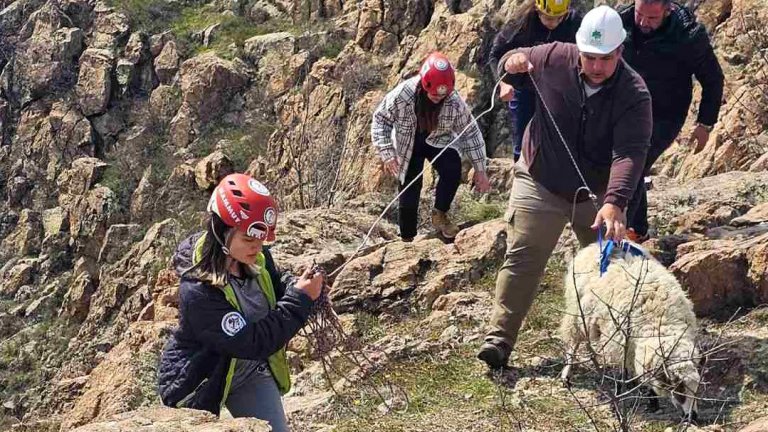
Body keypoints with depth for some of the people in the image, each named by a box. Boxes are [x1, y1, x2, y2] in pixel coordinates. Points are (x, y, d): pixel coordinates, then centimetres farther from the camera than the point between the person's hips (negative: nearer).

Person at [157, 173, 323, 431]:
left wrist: (299, 287, -18)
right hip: (200, 381, -6)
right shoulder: (198, 290, -35)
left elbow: (277, 287, 5)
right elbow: (254, 342, -33)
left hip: (250, 371, 6)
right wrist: (300, 299, -32)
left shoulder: (257, 258, -15)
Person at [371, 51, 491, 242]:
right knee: (409, 196, -5)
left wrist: (480, 170, -12)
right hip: (409, 145, -1)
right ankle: (407, 239, 18)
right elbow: (380, 120, -18)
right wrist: (387, 153, -29)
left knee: (453, 169, -28)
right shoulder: (402, 94, -31)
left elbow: (471, 133, -14)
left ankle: (439, 214, -4)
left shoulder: (454, 101, -26)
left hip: (438, 141, 1)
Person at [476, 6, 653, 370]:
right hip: (540, 183, 0)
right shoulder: (554, 59, -13)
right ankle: (499, 339, -4)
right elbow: (512, 64, 8)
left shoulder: (634, 94, -20)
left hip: (597, 193, 1)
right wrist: (512, 64, -18)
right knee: (522, 259, -7)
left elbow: (630, 153, -33)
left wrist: (614, 202, -48)